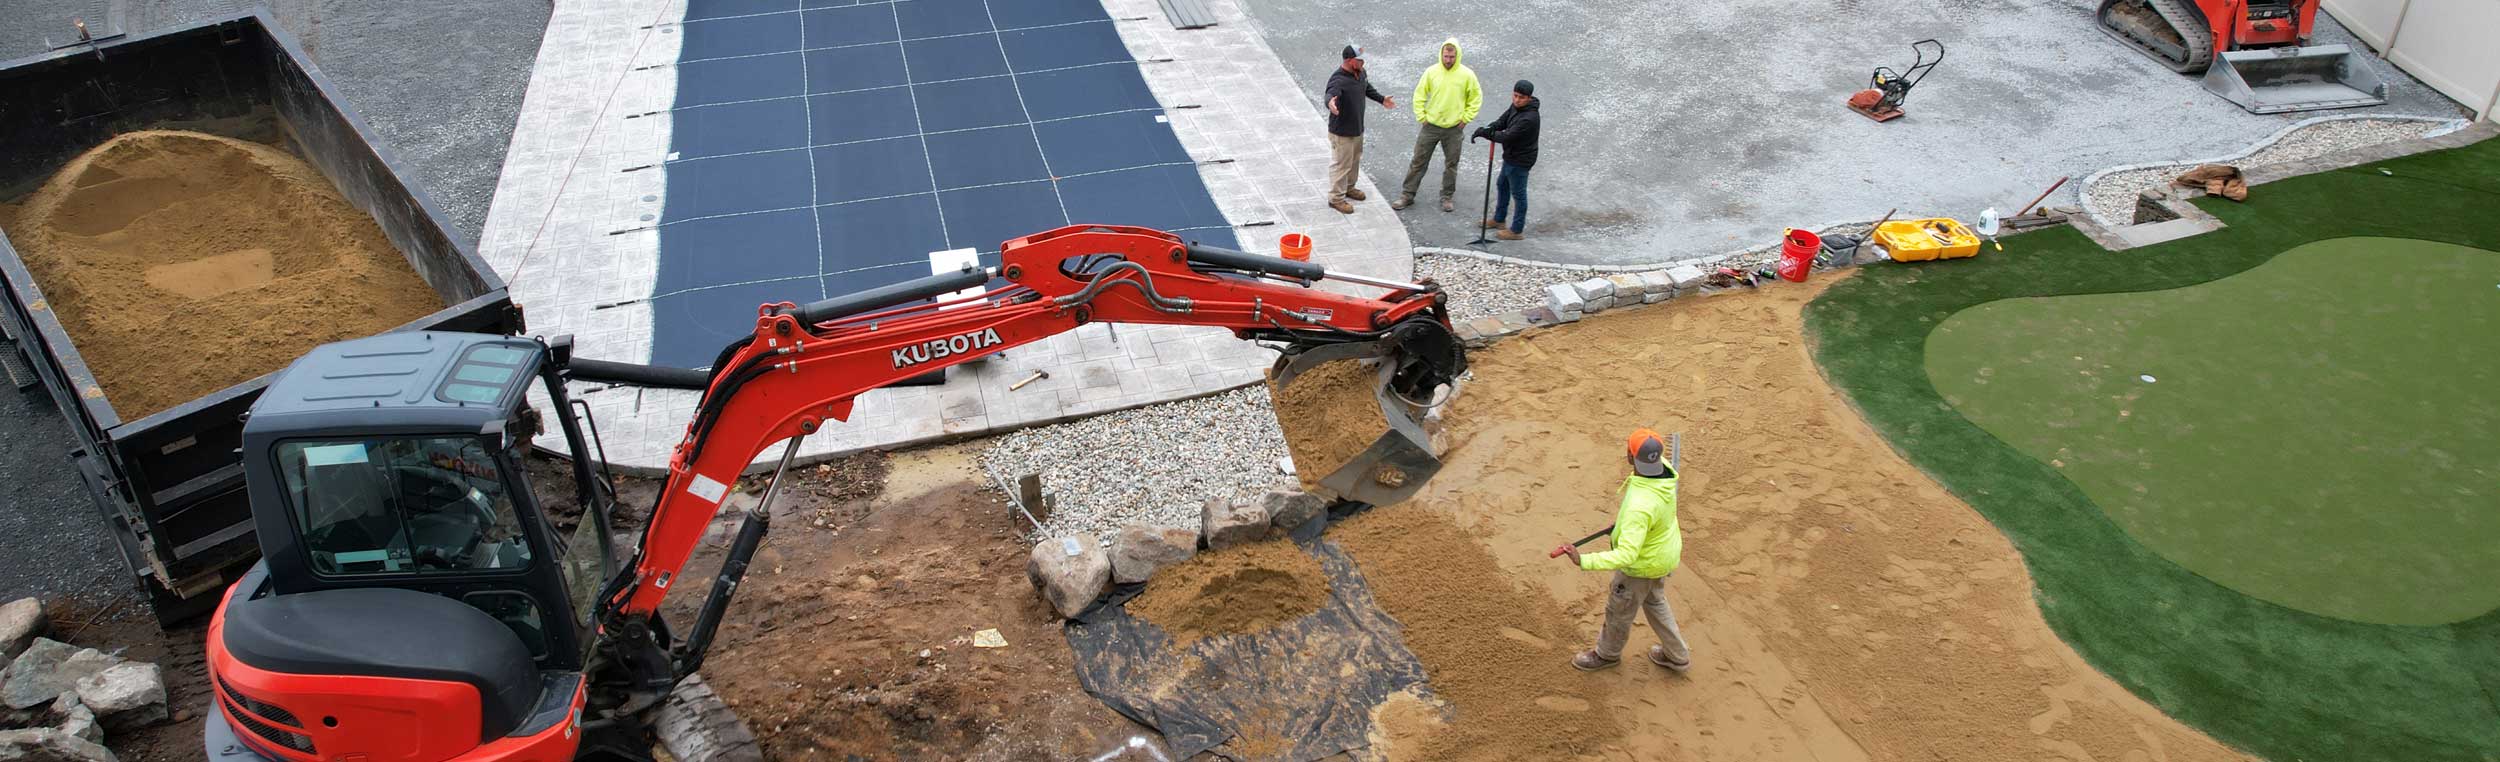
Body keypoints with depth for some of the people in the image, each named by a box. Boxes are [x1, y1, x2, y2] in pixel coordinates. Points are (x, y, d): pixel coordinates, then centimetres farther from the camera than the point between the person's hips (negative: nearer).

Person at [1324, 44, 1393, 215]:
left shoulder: (1360, 73, -2)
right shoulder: (1338, 80, -30)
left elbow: (1367, 88, 20)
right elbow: (1330, 93, -50)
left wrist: (1381, 99, 28)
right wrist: (1330, 102, -72)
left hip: (1357, 128, 9)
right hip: (1341, 132, -9)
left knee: (1355, 160, 25)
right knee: (1341, 164, 2)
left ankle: (1349, 188, 46)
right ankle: (1336, 198, 16)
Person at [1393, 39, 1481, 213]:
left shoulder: (1467, 74, -8)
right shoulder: (1431, 71, -7)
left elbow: (1476, 98, 2)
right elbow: (1419, 95, 2)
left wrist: (1466, 118, -3)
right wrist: (1421, 117, -4)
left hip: (1454, 128, 0)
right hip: (1431, 126, 0)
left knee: (1451, 164, 12)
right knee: (1418, 161, 6)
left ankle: (1447, 197, 27)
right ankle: (1408, 195, 16)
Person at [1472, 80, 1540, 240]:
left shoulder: (1529, 118, -32)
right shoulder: (1516, 106, -2)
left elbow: (1507, 137, -31)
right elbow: (1502, 121, 0)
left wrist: (1487, 133, -21)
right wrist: (1488, 128, -22)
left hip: (1520, 161, -10)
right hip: (1510, 156, 11)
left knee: (1518, 193, 3)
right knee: (1502, 185, 26)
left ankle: (1516, 230, 16)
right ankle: (1499, 219, 46)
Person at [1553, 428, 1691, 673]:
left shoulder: (1639, 507, -44)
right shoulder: (1665, 469, -19)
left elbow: (1626, 555, -46)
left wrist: (1584, 561, -50)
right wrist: (1624, 519, 18)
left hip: (1642, 565, -8)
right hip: (1664, 553, 8)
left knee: (1619, 611, 22)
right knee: (1655, 602, 33)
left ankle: (1607, 654, 50)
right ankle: (1676, 655, 50)